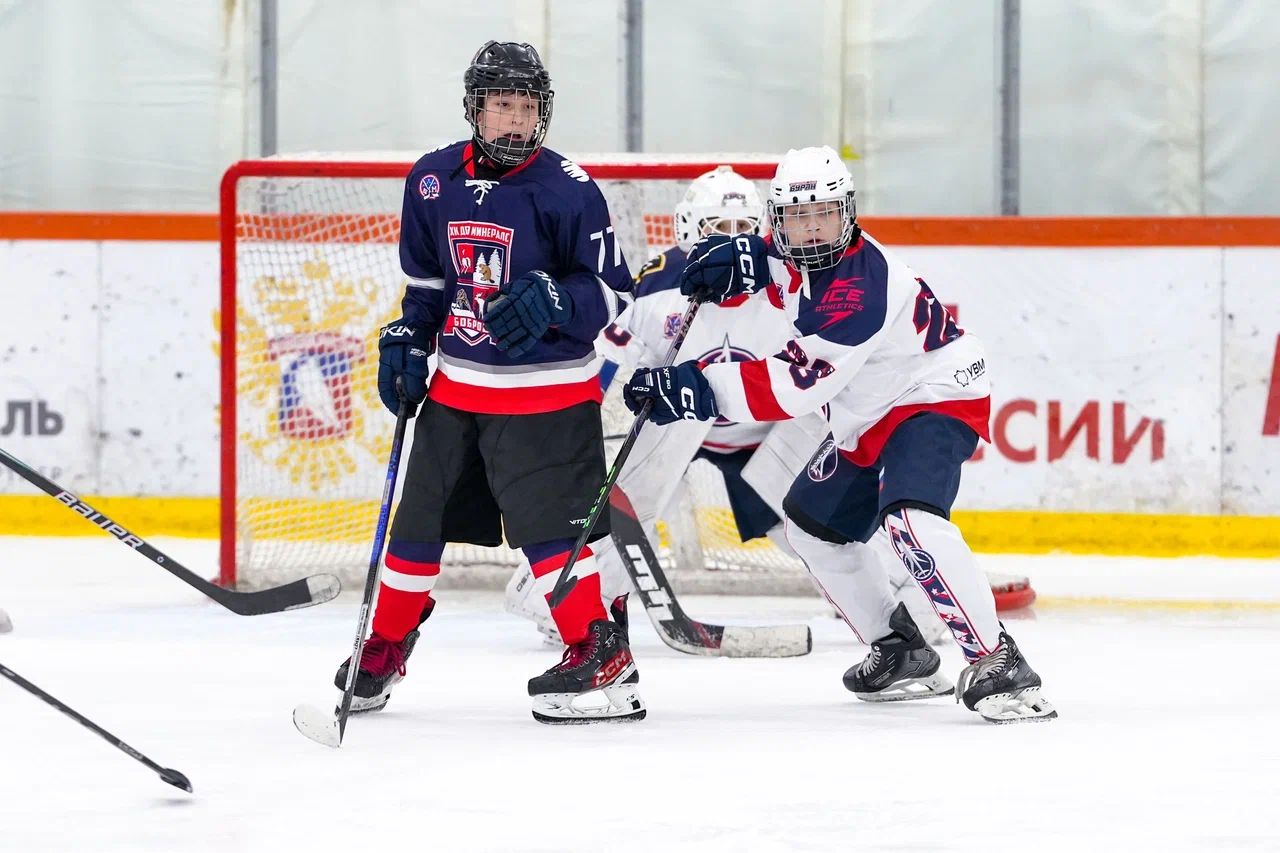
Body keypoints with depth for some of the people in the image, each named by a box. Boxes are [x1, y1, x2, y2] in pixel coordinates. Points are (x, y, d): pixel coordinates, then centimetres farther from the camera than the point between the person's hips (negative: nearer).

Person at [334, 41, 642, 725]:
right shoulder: (433, 181, 3)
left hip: (546, 391, -5)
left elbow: (612, 290, -11)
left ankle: (601, 656, -9)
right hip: (456, 385, 6)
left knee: (548, 520, -14)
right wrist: (405, 343, 8)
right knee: (420, 515, 11)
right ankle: (383, 651, 24)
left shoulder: (566, 189, -13)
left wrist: (552, 301, -27)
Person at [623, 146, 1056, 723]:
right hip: (868, 416, 11)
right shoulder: (795, 255, -3)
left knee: (910, 518, -33)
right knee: (812, 526, 16)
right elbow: (773, 255, 23)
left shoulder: (859, 284, -31)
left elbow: (797, 384, -35)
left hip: (935, 395, -11)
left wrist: (699, 389, -38)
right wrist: (738, 260, -2)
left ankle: (997, 662, -33)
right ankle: (902, 653, 27)